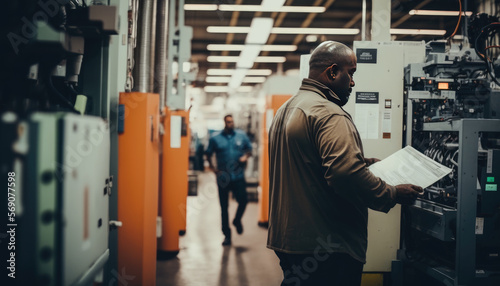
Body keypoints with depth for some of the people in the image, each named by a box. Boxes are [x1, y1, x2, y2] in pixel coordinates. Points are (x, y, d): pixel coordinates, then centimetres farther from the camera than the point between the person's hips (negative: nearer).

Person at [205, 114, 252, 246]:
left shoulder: (242, 136, 6)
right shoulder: (215, 139, 2)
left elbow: (249, 149, 18)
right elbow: (208, 154, 9)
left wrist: (246, 156, -3)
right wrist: (213, 168, -3)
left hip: (238, 176, 1)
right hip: (223, 177, 0)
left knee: (243, 200, -8)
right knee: (224, 206, 4)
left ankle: (237, 220, 26)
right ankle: (227, 234, 16)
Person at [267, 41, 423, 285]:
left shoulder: (286, 110, 16)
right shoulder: (329, 114, -18)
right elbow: (346, 175, -30)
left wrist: (361, 162, 19)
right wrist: (394, 195, -17)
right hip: (324, 246, -10)